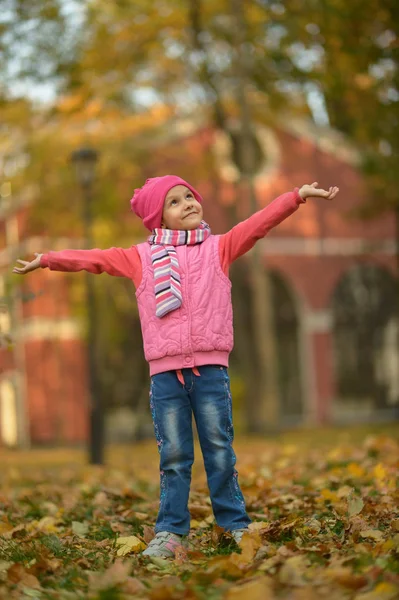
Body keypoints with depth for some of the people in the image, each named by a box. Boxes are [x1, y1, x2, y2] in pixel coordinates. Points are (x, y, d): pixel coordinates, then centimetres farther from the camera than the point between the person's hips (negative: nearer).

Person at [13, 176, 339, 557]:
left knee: (220, 451, 3)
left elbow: (260, 222, 2)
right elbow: (96, 259, 15)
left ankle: (236, 524, 12)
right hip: (165, 372, 1)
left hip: (210, 368, -1)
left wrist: (298, 195, -6)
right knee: (173, 457, 4)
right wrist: (46, 260, 16)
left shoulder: (218, 248, 10)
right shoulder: (141, 258, 11)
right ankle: (170, 531, 9)